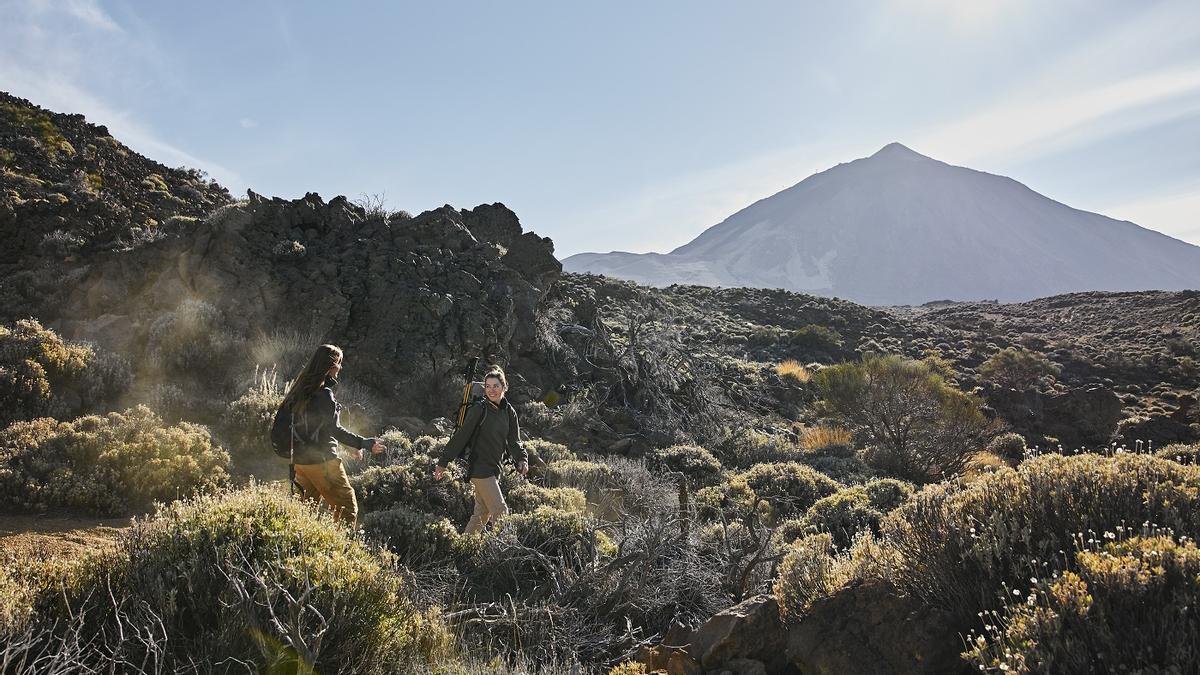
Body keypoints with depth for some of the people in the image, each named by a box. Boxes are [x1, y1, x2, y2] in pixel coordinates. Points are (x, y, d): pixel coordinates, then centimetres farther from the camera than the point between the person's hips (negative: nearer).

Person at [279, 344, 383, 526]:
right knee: (347, 507, -4)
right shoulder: (323, 393, -16)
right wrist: (364, 443, -22)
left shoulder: (302, 388, 10)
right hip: (321, 461, -9)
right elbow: (334, 429, -21)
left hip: (300, 460, 9)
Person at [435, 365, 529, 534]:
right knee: (500, 511, -9)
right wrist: (443, 462, -9)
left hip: (495, 469, 7)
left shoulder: (509, 412, 6)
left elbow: (514, 441, 7)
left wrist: (522, 459, -12)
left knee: (482, 514, 14)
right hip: (480, 468, -7)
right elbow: (461, 436, -11)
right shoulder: (479, 409, -13)